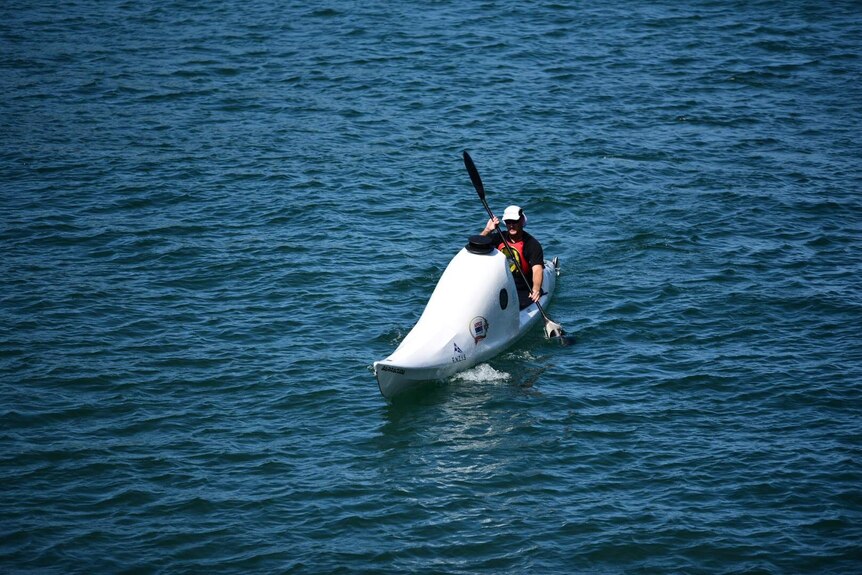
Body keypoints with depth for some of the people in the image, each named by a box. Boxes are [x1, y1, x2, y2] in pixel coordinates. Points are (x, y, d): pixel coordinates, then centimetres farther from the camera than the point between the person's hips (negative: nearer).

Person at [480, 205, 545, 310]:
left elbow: (537, 270, -23)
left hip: (522, 291, -4)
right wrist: (487, 230, -16)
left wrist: (536, 289, -43)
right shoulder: (499, 238, 6)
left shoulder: (532, 244, -9)